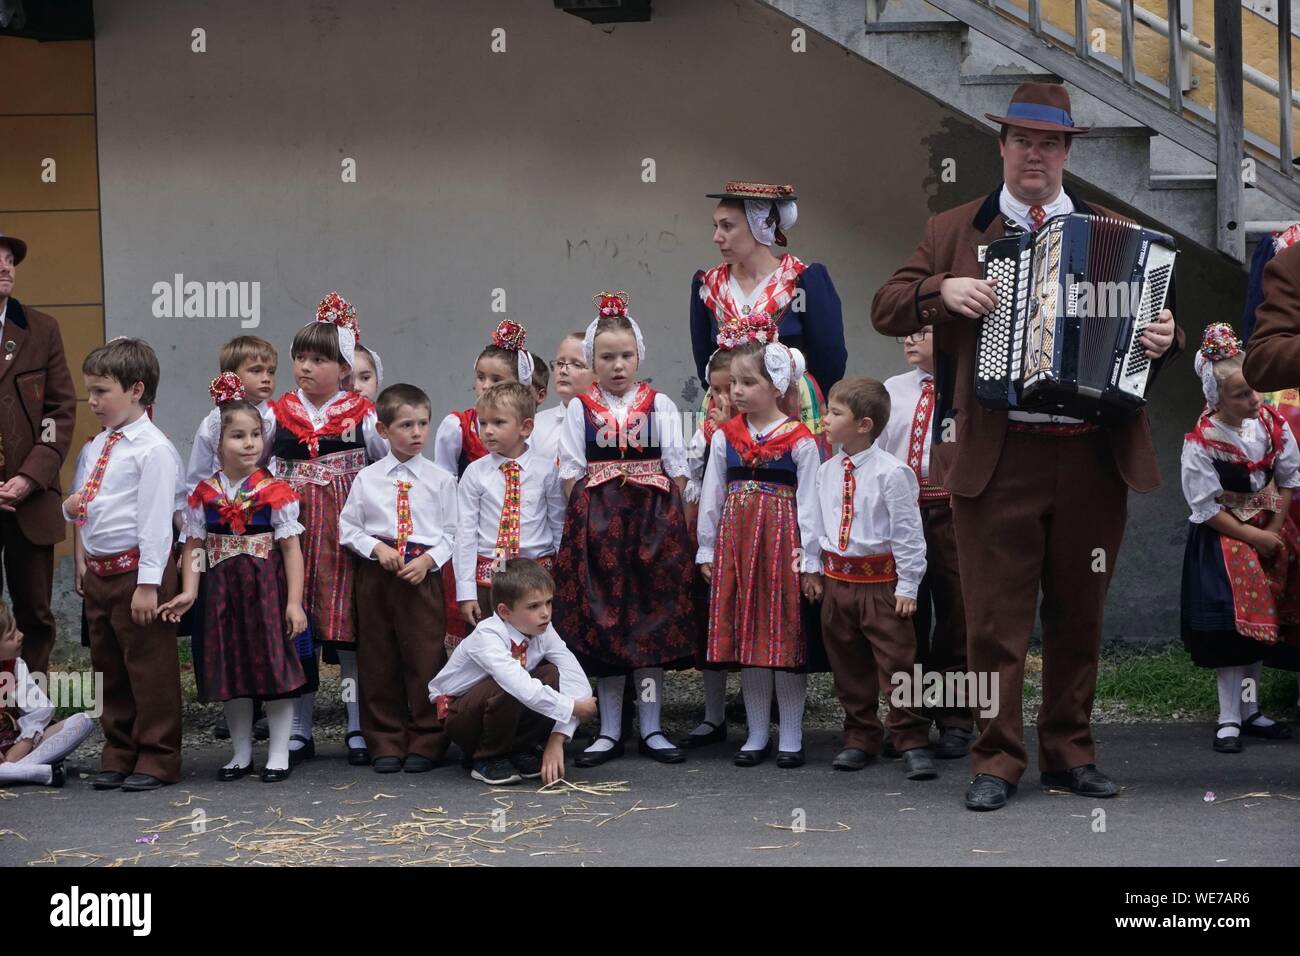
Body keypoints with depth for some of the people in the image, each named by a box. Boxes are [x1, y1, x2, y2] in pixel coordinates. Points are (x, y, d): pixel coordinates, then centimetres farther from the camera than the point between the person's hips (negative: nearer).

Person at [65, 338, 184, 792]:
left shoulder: (152, 449, -13)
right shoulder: (94, 448, 13)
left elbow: (156, 518, -17)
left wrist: (148, 583, -20)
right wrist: (71, 507, -5)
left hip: (137, 571, -9)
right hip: (98, 571, 9)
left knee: (149, 668, 0)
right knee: (107, 667, 15)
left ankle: (156, 758, 9)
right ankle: (118, 754, 26)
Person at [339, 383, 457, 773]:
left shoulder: (441, 480, 1)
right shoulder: (367, 479, 3)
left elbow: (452, 533, 3)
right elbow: (348, 527, 5)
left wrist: (428, 560, -12)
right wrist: (377, 548, -10)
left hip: (423, 576, -1)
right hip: (376, 576, 1)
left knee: (425, 658, 1)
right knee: (380, 661, 7)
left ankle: (425, 744, 12)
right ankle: (386, 744, 16)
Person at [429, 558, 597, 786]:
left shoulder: (544, 633, -13)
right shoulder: (487, 636, -30)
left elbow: (576, 680, -20)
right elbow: (521, 687, -44)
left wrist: (557, 740, -30)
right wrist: (573, 708, -36)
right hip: (457, 714, -5)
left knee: (553, 675, -19)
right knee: (507, 689, -36)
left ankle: (519, 750, -3)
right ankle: (488, 759, -12)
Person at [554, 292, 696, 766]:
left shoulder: (660, 405, 5)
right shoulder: (580, 408, 5)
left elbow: (677, 469, 4)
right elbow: (571, 473, 4)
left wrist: (667, 522, -4)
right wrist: (587, 521, -5)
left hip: (654, 521, 0)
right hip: (596, 525, 0)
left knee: (653, 620, 2)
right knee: (601, 619, 2)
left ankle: (651, 729, 10)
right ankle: (609, 732, 10)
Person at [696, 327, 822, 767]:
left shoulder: (800, 442, -5)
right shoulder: (724, 438, 7)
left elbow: (808, 503, -5)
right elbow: (711, 497, 10)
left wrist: (810, 561, -8)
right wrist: (707, 550, 8)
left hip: (782, 543, -4)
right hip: (735, 542, 4)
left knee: (786, 639, 0)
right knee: (746, 637, 8)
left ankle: (791, 737, 10)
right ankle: (757, 734, 17)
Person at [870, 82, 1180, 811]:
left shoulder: (1114, 234, 12)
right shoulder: (954, 232, 10)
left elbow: (1151, 319, 12)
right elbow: (886, 311, 7)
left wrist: (1162, 340, -11)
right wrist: (942, 291, -12)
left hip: (1093, 457, 2)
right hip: (997, 457, -1)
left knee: (1080, 616, 10)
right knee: (996, 619, 1)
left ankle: (1072, 755, 22)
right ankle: (998, 762, 10)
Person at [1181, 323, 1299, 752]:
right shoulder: (1201, 442, -19)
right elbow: (1206, 507, -14)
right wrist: (1251, 536, -15)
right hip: (1222, 537, -5)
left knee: (1262, 621, 8)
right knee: (1232, 625, -12)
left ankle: (1250, 710, 20)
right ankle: (1229, 719, -4)